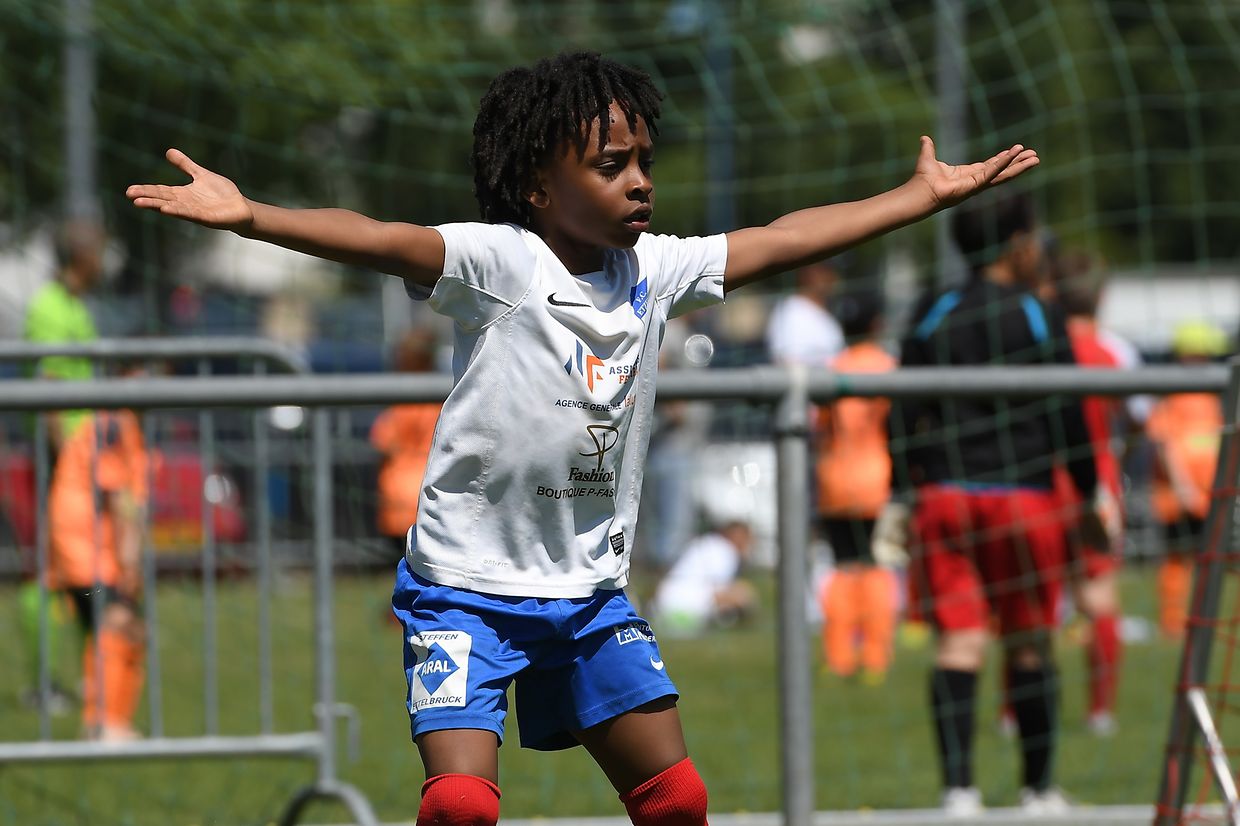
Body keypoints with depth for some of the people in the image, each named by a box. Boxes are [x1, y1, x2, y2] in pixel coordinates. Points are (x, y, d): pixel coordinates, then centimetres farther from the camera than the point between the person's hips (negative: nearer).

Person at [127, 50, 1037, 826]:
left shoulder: (655, 271, 3)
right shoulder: (495, 262, -16)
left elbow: (779, 241, 13)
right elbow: (383, 241, -31)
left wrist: (924, 194, 18)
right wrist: (248, 217, -47)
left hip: (592, 591, 6)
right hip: (467, 585, -6)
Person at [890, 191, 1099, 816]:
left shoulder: (930, 317, 5)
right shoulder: (1038, 318, -3)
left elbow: (904, 416, 5)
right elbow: (1067, 415, -2)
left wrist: (900, 495, 11)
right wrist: (1092, 492, 7)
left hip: (944, 495, 2)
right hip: (1023, 497, -2)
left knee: (958, 643, -2)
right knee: (1028, 644, 9)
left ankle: (957, 786, -14)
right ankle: (1038, 786, 18)